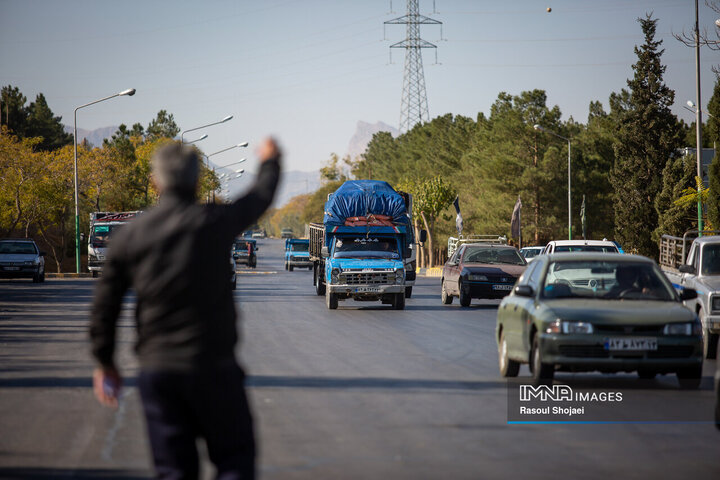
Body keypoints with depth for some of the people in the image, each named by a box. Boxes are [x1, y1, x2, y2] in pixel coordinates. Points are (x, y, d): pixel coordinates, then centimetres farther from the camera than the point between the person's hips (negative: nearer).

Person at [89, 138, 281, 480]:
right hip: (212, 365, -3)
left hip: (156, 368, 3)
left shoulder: (130, 235, 1)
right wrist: (270, 162, 34)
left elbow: (104, 306, 5)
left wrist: (105, 362, 17)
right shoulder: (214, 222, -7)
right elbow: (261, 197, 13)